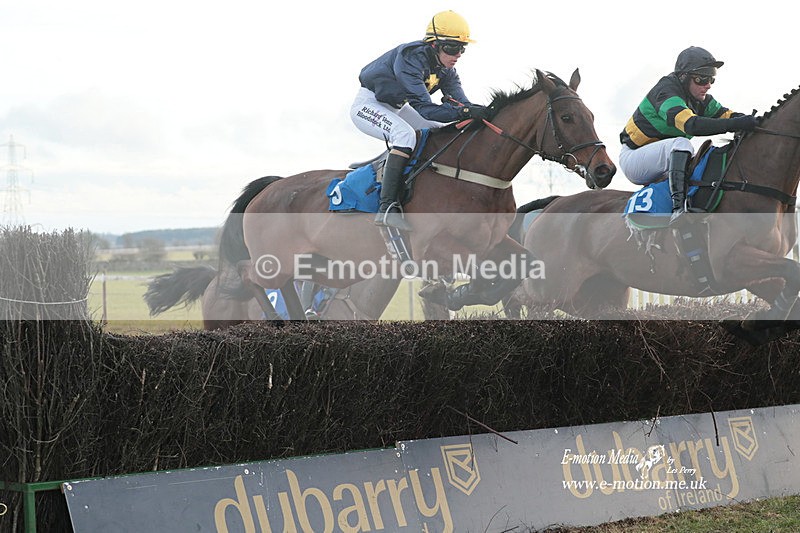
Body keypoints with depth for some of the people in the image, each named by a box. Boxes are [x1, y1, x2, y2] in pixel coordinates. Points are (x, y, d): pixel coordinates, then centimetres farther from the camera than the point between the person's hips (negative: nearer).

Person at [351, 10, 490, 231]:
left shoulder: (446, 70, -6)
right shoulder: (409, 59, -32)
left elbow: (461, 102, -12)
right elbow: (424, 108, -40)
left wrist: (481, 113, -34)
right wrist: (464, 112, -50)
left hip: (396, 107, 9)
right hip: (368, 104, -9)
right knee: (405, 134, -35)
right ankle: (387, 207, -39)